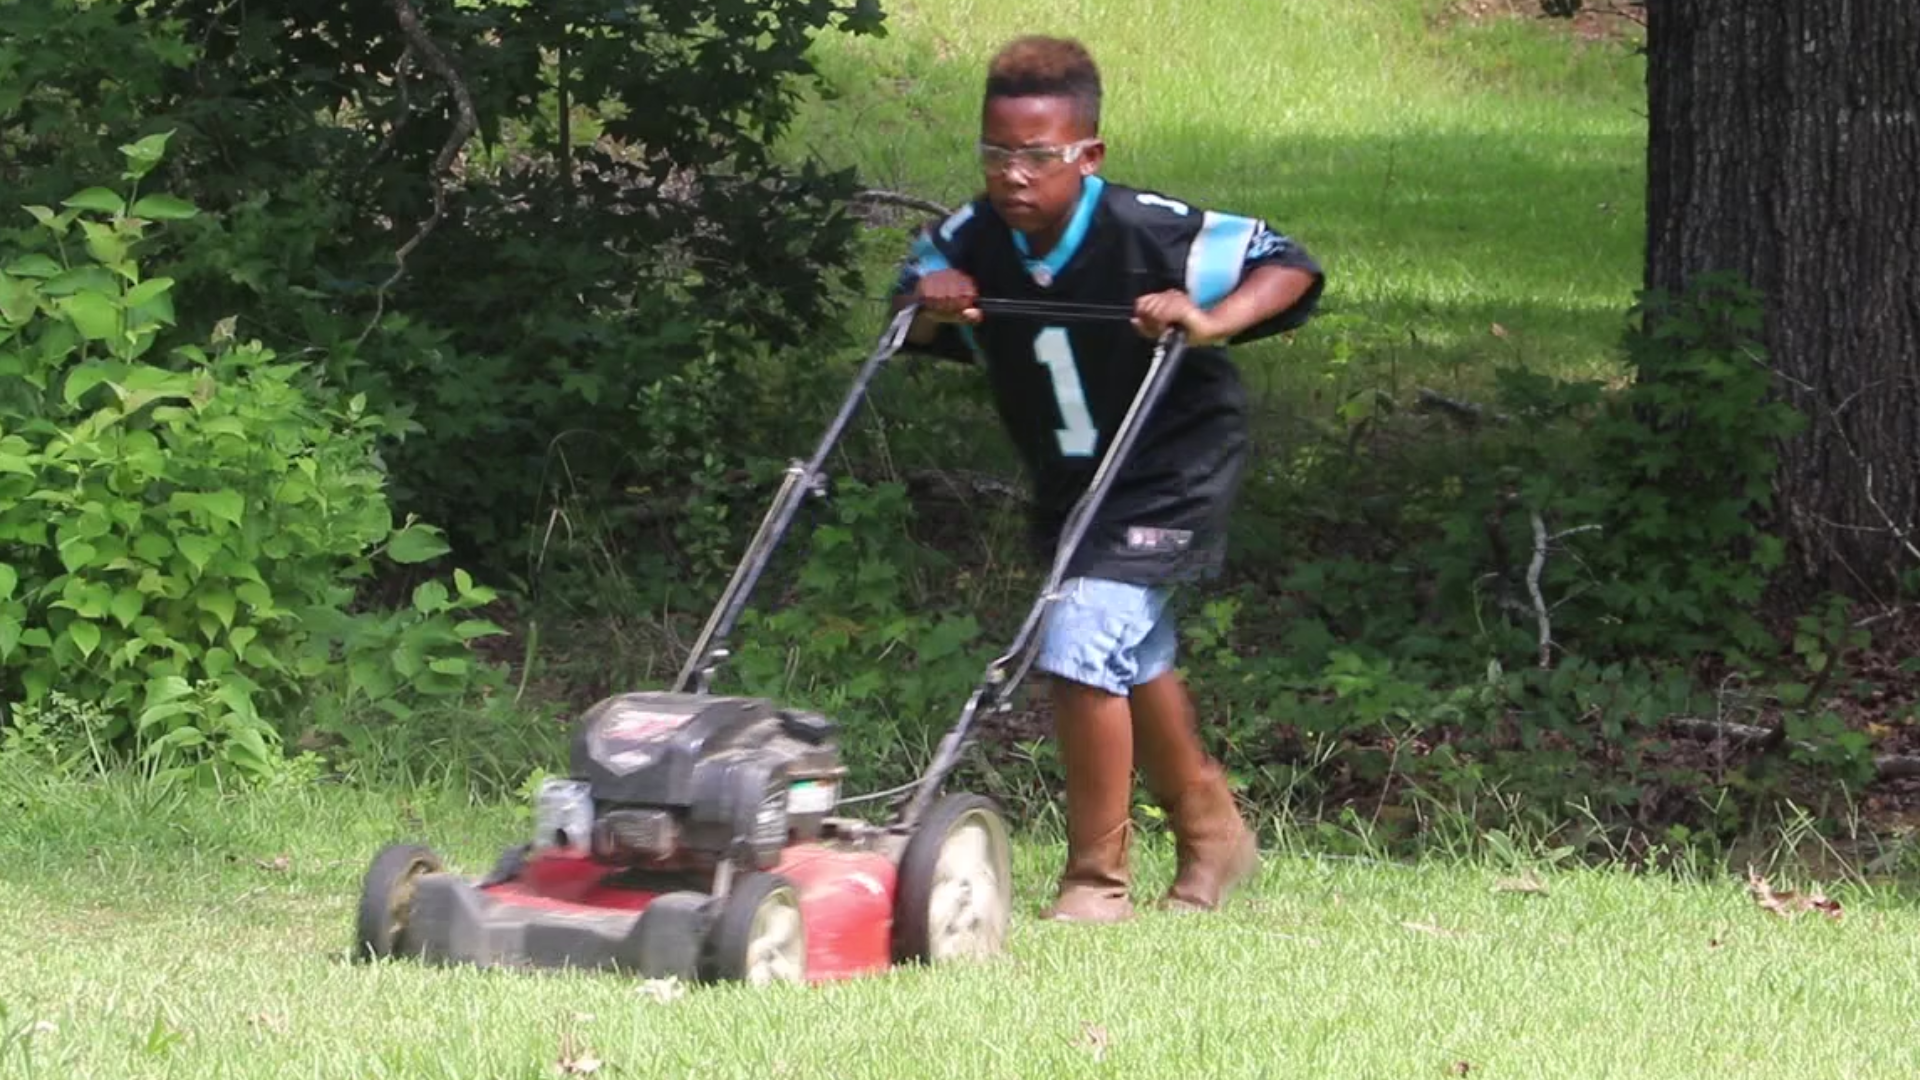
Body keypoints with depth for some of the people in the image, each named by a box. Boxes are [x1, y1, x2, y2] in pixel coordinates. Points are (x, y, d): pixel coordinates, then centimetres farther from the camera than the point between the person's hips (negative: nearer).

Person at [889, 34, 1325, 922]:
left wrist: (1207, 321, -39)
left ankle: (1096, 877, -9)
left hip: (1169, 474, -7)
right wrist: (928, 303, -18)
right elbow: (912, 325, 4)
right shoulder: (969, 246, -13)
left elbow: (1288, 268, -23)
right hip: (1067, 482, 7)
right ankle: (1211, 831, 46)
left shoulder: (1152, 237, -27)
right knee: (1134, 660, 23)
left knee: (1084, 645, -21)